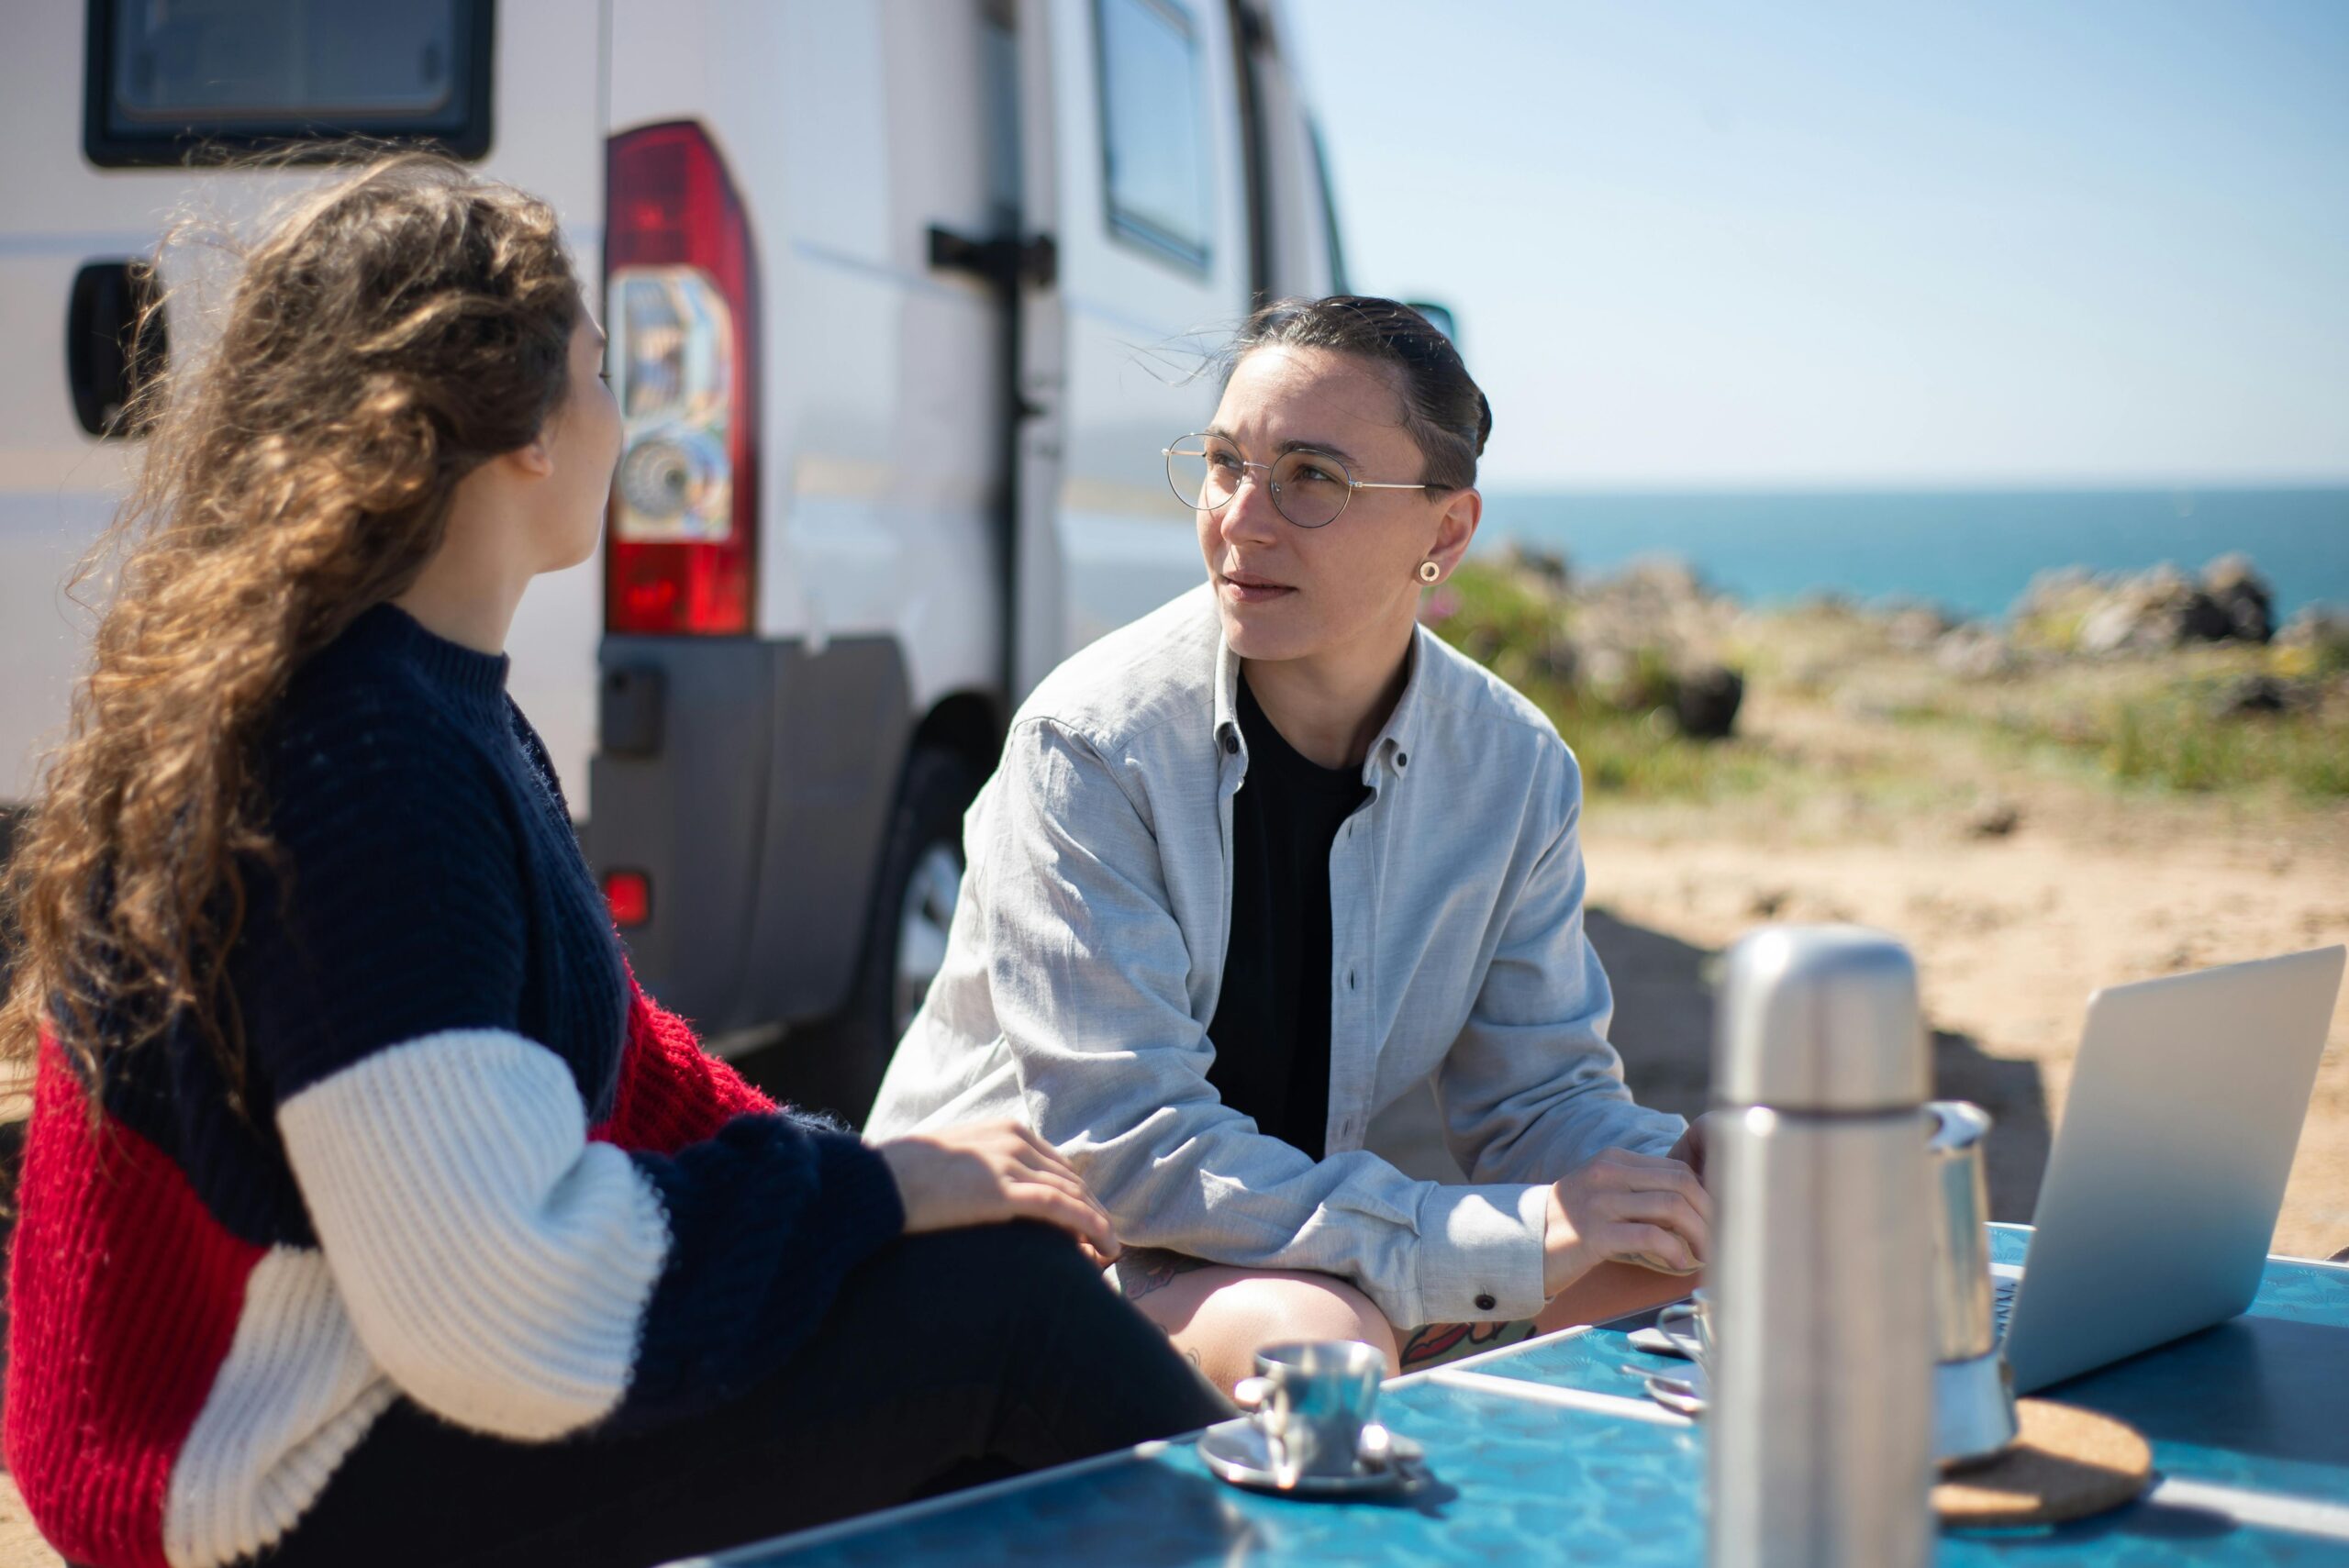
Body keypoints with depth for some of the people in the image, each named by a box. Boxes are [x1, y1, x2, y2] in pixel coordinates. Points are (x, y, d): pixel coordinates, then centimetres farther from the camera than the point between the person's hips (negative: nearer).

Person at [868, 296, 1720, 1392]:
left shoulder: (1516, 768, -4)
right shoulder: (1091, 743, -21)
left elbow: (1541, 1094, 3)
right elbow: (1121, 1145, -27)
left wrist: (1681, 1171, -23)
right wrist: (1504, 1243, -32)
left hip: (1300, 1242, 6)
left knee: (1665, 1257, -11)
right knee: (1317, 1332, -35)